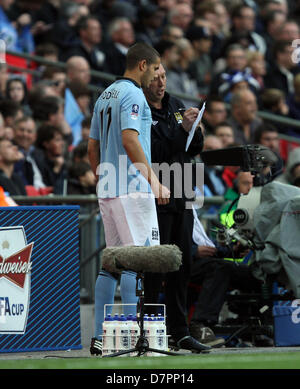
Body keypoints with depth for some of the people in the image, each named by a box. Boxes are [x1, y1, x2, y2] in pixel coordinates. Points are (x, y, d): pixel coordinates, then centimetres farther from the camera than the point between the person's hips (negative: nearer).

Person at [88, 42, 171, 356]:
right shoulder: (132, 94, -9)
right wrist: (154, 180, -22)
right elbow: (129, 139, -21)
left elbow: (92, 147, 20)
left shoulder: (104, 96, 19)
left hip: (107, 189, 10)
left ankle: (101, 338, 9)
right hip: (132, 188, -10)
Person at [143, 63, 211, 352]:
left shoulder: (176, 106, 13)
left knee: (181, 265, 8)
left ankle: (179, 331, 14)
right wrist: (182, 129, -24)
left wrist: (194, 128, -4)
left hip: (181, 198, 7)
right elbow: (155, 153, -20)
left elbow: (195, 148, 15)